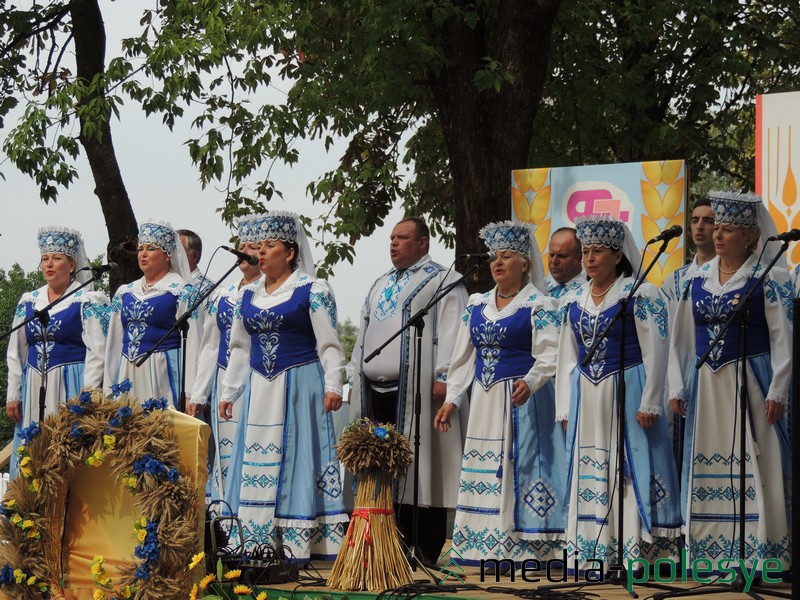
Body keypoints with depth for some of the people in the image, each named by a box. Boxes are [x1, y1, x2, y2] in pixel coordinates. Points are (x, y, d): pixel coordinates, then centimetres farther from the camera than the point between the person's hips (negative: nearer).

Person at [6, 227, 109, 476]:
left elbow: (98, 351, -7)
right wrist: (13, 395, 10)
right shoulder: (28, 301, 14)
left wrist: (86, 396, -15)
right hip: (33, 389, 5)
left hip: (70, 388, -5)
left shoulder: (88, 301, -1)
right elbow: (16, 352, 16)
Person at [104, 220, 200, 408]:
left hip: (164, 374, -5)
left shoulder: (181, 292, 0)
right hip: (128, 376, 5)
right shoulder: (124, 293, 16)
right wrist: (109, 390, 12)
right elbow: (114, 343, 17)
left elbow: (191, 344, -7)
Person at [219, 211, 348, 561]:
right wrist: (228, 392, 19)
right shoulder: (248, 295, 13)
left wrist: (332, 386, -16)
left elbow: (329, 343, -7)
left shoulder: (312, 291, -4)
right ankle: (259, 544, 8)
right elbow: (240, 348, 20)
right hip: (259, 390, 6)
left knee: (297, 459, -6)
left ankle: (299, 545, -5)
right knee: (257, 464, 4)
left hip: (300, 386, -6)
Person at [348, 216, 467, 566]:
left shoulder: (442, 281, 2)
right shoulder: (381, 285, 25)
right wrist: (354, 378, 19)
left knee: (420, 467, -8)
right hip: (376, 390, 7)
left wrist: (443, 377, -18)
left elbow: (450, 331, -8)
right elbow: (363, 335, 28)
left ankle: (426, 549, -6)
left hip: (416, 390, -7)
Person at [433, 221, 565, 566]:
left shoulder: (538, 306, -4)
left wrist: (529, 383, -32)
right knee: (481, 471, 4)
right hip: (484, 401, 6)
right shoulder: (477, 305, 15)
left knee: (518, 467, -9)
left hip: (521, 400, -6)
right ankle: (484, 548, 8)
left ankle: (522, 547, -9)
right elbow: (463, 356, 16)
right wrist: (451, 399, 9)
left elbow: (548, 356, -13)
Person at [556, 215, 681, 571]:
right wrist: (565, 408, 10)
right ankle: (592, 554, 10)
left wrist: (649, 403, -13)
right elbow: (567, 357, 15)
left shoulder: (640, 295, -5)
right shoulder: (574, 301, 12)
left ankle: (637, 550, -6)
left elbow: (655, 351, -8)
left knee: (630, 471, -7)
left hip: (627, 393, -6)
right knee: (589, 475, 6)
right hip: (586, 399, 6)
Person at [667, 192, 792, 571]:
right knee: (706, 467, 6)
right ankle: (709, 551, 11)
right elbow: (682, 337, 14)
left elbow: (783, 337, -8)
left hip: (750, 382, -5)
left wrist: (777, 390, -13)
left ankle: (759, 551, -3)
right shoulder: (696, 279, 10)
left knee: (755, 466, -6)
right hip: (706, 384, 5)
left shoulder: (768, 278, -5)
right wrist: (677, 387, 9)